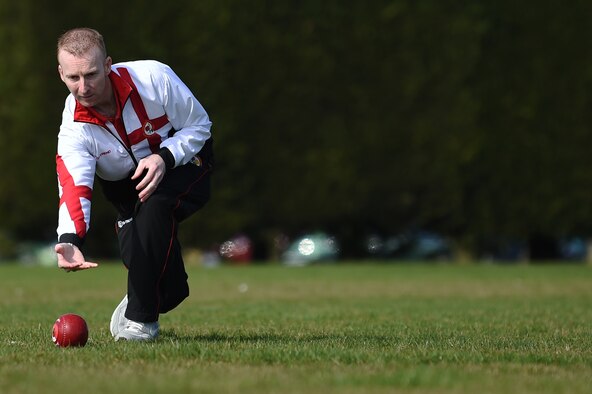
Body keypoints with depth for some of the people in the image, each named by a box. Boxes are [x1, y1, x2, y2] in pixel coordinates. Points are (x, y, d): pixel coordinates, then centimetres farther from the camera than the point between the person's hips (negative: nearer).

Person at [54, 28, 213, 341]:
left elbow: (199, 126, -14)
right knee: (138, 254, -18)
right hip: (126, 183, 3)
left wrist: (164, 157, -32)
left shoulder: (153, 77, -28)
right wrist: (69, 240, -56)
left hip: (183, 160, -2)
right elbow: (74, 188, -37)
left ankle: (141, 317, -24)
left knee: (153, 201, -35)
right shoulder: (75, 127, -23)